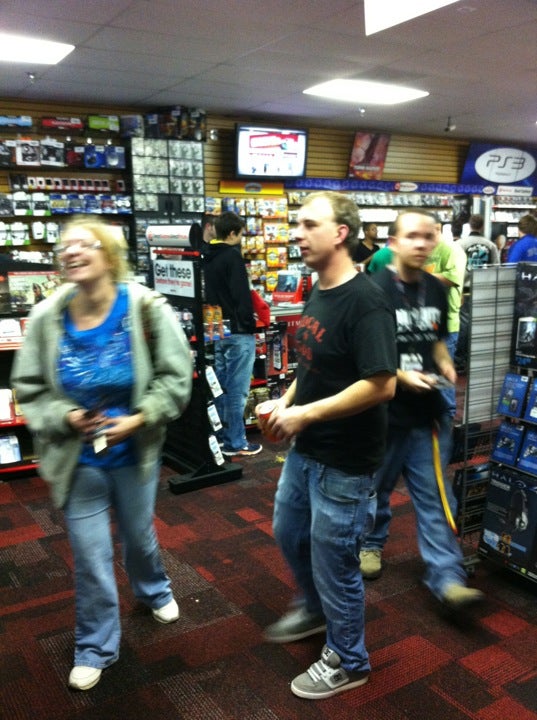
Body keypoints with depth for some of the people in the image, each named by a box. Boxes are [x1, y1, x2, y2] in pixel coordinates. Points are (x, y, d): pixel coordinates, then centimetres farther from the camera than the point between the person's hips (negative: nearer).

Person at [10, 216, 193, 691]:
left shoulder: (147, 308, -16)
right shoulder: (47, 317, -13)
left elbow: (175, 376, -11)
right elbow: (28, 387, -2)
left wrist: (138, 420, -20)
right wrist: (67, 418, -18)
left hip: (135, 453, 0)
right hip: (78, 460, 0)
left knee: (140, 535, 23)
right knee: (90, 555, 8)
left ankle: (154, 591, 57)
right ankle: (95, 646, 33)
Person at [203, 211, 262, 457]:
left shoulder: (207, 258, 12)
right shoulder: (232, 256, -13)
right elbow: (242, 295, -19)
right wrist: (250, 324, -10)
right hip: (237, 331, -9)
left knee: (221, 387, 15)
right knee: (237, 390, -2)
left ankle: (221, 437, 24)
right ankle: (235, 443, 3)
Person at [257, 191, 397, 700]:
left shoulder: (365, 301, -23)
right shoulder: (317, 293, 6)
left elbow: (381, 385, -28)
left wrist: (305, 414, -24)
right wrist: (284, 402, 0)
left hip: (344, 462, -9)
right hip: (305, 450, 9)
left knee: (333, 560, 9)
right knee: (288, 534, 26)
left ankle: (347, 662, 34)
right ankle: (314, 609, 54)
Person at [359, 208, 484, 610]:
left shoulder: (437, 290, 6)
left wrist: (444, 364, -1)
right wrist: (401, 376, -23)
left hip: (428, 410, 4)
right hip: (385, 409, -4)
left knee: (435, 494, 5)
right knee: (376, 487, 16)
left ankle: (447, 577, 10)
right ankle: (371, 543, 40)